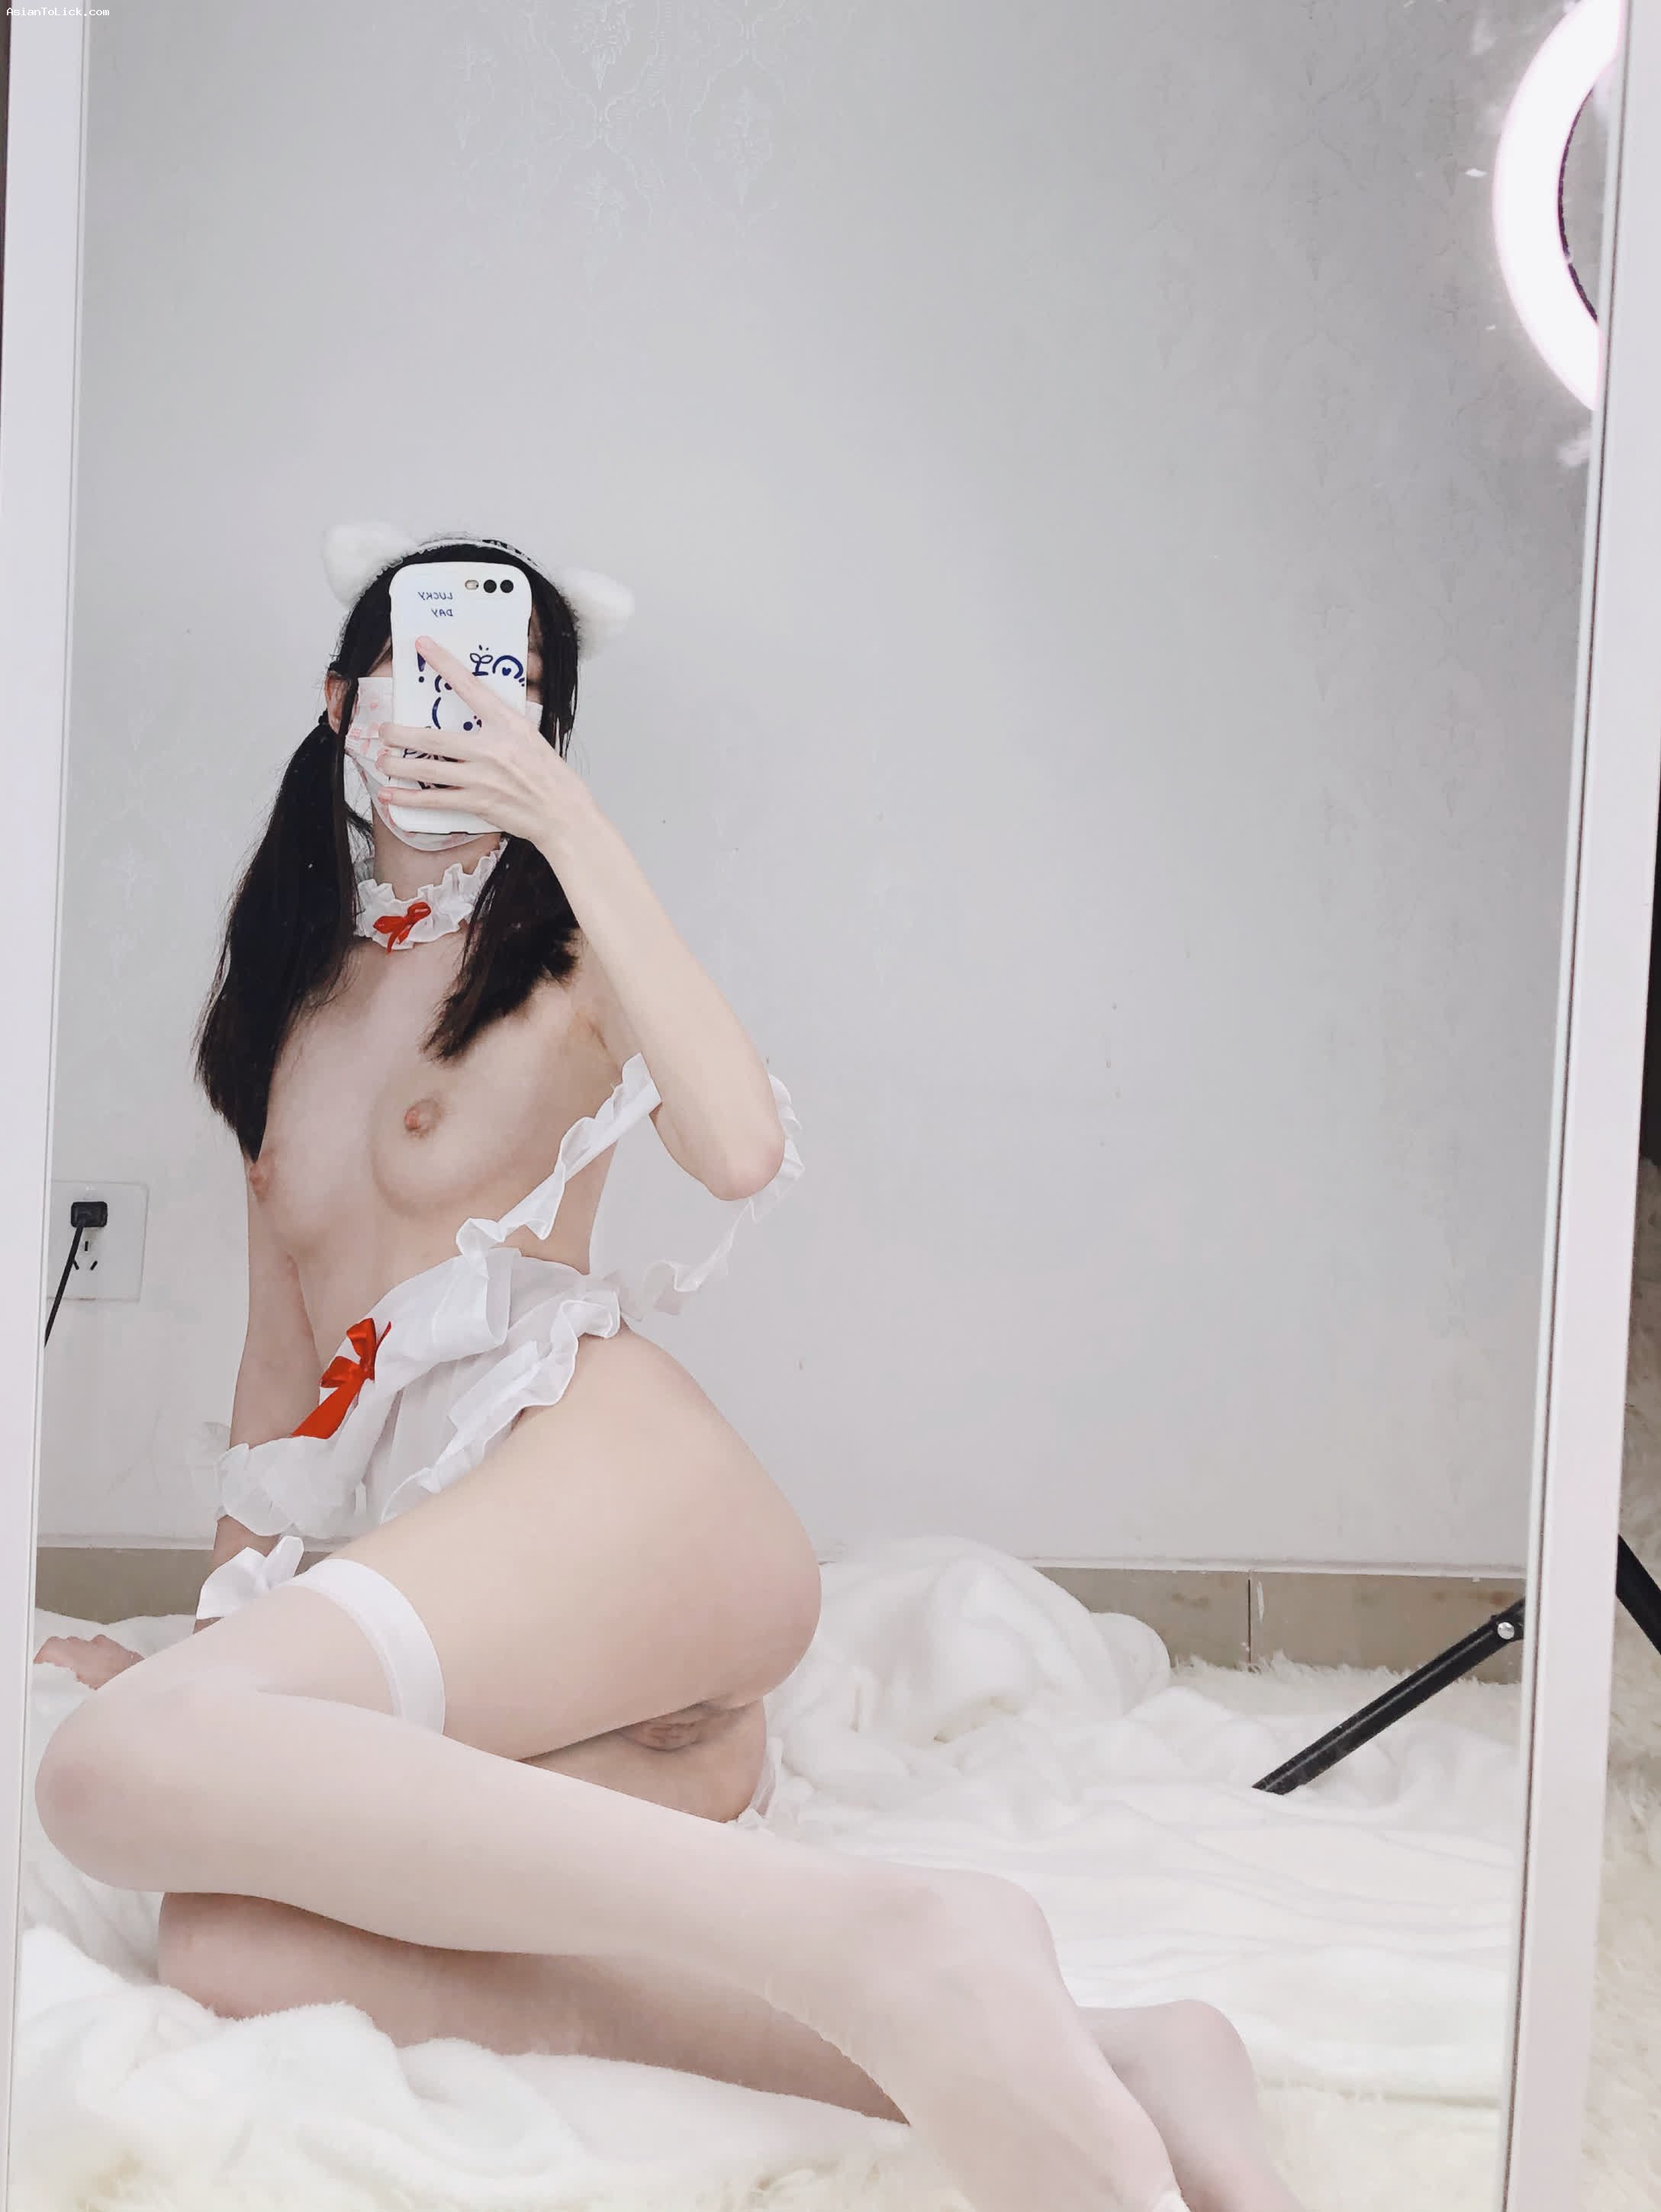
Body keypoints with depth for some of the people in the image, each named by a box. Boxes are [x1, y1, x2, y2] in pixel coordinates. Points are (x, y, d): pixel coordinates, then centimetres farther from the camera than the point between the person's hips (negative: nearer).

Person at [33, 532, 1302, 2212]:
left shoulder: (556, 948, 11)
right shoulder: (295, 990, 28)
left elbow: (742, 1149, -11)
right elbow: (284, 1333, 31)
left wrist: (567, 820, -8)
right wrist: (224, 1616, 28)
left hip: (606, 1482, -6)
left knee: (119, 1767, -32)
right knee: (222, 1944, -28)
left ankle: (882, 1944, -37)